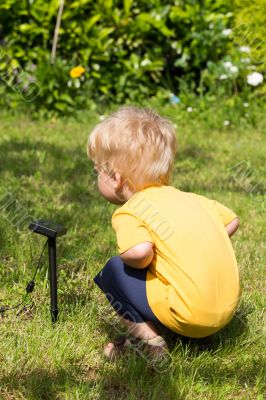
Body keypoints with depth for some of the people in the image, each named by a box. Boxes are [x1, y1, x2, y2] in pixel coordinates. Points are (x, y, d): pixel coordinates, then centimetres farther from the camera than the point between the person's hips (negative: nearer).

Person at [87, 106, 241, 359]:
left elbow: (140, 251, -25)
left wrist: (128, 260, -2)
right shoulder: (188, 198, 15)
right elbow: (232, 221, 18)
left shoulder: (130, 212, -7)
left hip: (187, 316, -8)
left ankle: (148, 338, -1)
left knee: (113, 271, 5)